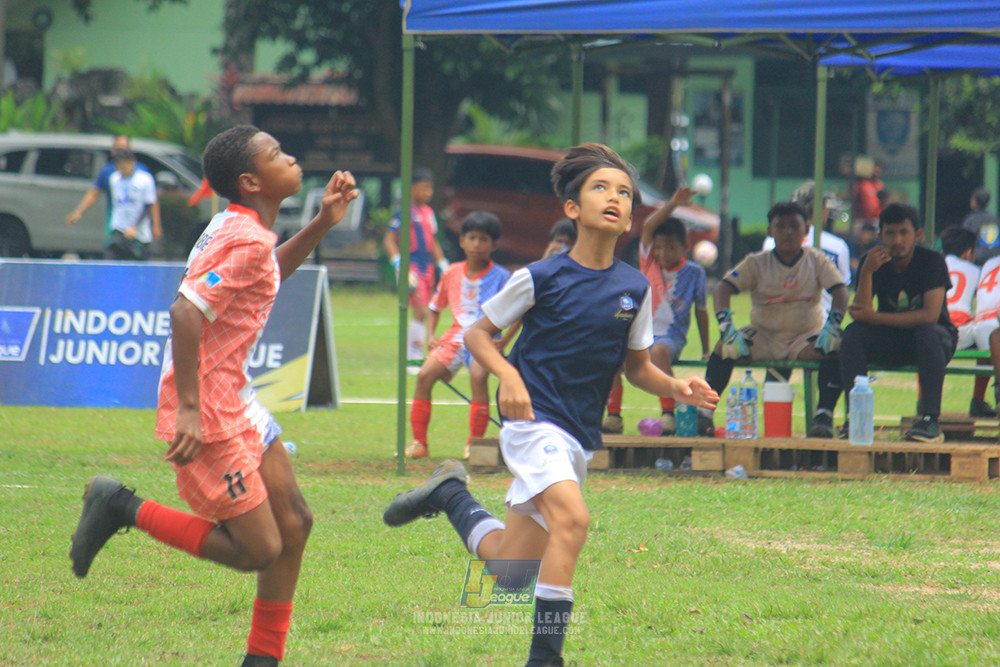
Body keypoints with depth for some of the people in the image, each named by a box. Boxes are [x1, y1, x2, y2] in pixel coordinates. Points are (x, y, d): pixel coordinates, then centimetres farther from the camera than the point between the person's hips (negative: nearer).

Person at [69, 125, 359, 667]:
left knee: (293, 522, 12)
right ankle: (124, 509, 1)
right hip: (207, 416, -10)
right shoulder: (246, 240, -20)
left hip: (234, 404, 10)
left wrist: (322, 222, 23)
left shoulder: (237, 227, 11)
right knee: (258, 550, -7)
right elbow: (186, 311, -29)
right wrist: (188, 409, -30)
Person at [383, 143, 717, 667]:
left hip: (578, 437, 6)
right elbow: (478, 334, 1)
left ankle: (450, 493, 35)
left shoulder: (634, 289, 5)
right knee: (572, 518, -30)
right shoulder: (540, 278, -8)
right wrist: (508, 374, -18)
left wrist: (675, 387, -4)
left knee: (509, 569, 9)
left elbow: (636, 367, 16)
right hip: (533, 421, -6)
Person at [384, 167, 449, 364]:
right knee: (421, 312, -15)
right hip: (411, 265, -8)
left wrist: (443, 266, 20)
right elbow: (390, 240, -8)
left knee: (422, 314, 7)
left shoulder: (428, 212, 15)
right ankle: (414, 357, -13)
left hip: (427, 267, 8)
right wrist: (399, 265, -17)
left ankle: (413, 357, 12)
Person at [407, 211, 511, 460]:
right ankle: (419, 442, -7)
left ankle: (475, 443, -23)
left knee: (478, 375, -32)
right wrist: (430, 336, 6)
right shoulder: (452, 273, 10)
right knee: (425, 375, -16)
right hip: (456, 336, 4)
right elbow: (435, 307, 21)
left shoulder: (500, 277, -1)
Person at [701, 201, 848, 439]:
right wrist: (725, 325, -27)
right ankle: (704, 412, -27)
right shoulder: (757, 263, 2)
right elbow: (724, 287, -9)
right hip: (763, 336, 0)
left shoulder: (816, 260, 3)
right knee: (725, 346, -27)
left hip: (804, 336, 0)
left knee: (834, 347, -31)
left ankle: (824, 415, -32)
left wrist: (832, 325, -26)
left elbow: (839, 290, -7)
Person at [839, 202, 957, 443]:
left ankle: (931, 420, -37)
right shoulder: (873, 262, -6)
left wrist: (875, 317, -25)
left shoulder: (932, 261, -15)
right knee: (853, 333, -24)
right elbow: (861, 313, -16)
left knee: (927, 333, -37)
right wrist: (867, 272, -30)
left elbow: (930, 315, -25)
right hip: (889, 342, 3)